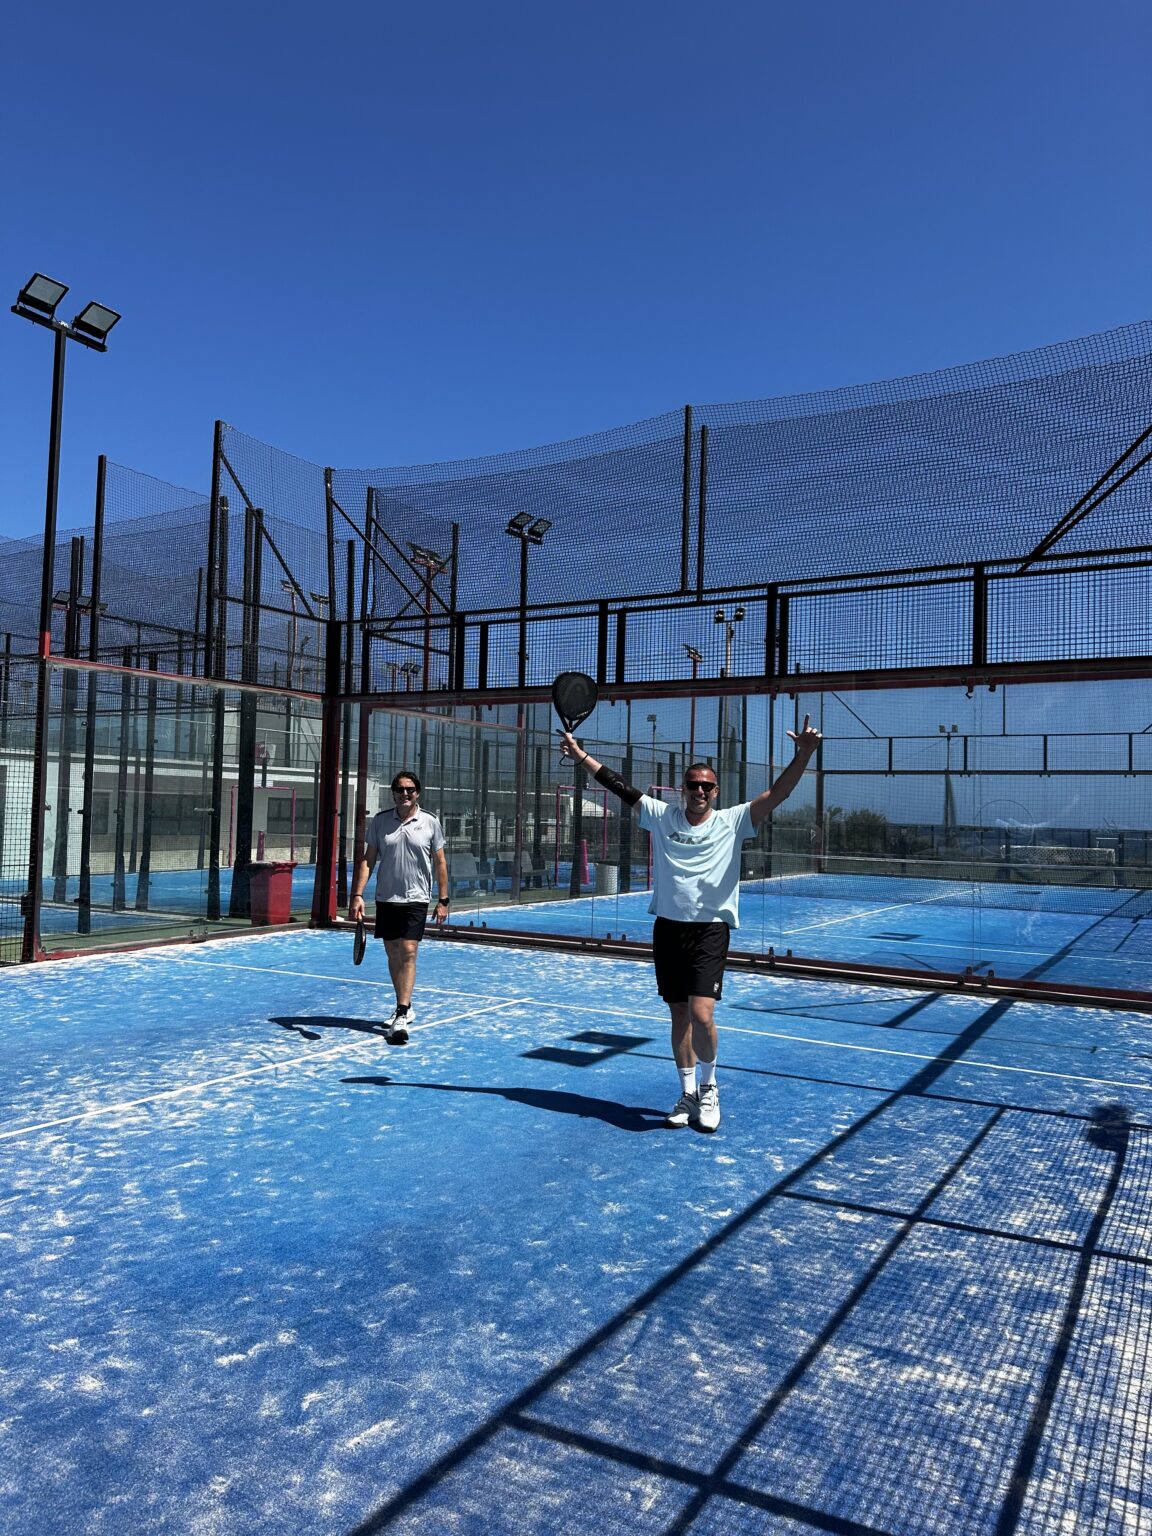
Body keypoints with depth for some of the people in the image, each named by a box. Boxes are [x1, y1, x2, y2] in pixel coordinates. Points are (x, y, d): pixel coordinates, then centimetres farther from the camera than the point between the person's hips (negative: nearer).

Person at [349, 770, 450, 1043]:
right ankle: (405, 1008, 28)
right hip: (386, 898, 3)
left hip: (415, 900, -3)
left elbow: (440, 863, 3)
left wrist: (443, 900, 1)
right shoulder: (379, 821, 2)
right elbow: (367, 860, 3)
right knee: (393, 954, 11)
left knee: (408, 952, -12)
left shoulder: (430, 823, -2)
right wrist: (357, 895, -7)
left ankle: (401, 1017, -12)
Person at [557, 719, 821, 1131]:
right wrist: (580, 754, 6)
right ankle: (688, 1094, 28)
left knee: (701, 1015, -14)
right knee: (679, 1014, 11)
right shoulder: (662, 815, 6)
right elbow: (620, 786, 7)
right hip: (668, 927, 3)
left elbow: (776, 794, -10)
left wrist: (802, 755, -23)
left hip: (710, 930, -3)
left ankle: (708, 1087, 13)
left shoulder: (732, 822, 0)